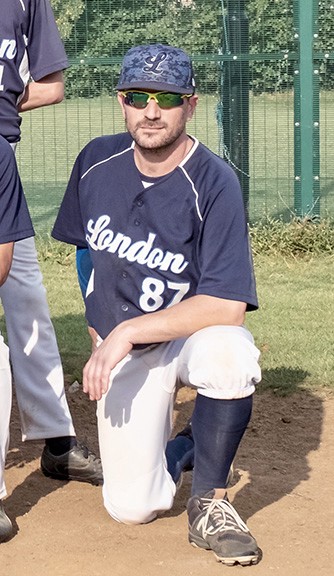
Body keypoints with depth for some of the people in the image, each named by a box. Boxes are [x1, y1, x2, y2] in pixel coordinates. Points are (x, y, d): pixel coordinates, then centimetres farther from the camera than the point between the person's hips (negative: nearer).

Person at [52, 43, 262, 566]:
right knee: (130, 507, -10)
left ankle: (209, 503, -16)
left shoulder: (213, 183, -21)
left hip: (190, 332, -3)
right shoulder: (97, 161, -5)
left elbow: (227, 306, -28)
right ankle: (178, 443, 27)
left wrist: (126, 332, -30)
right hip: (122, 348, 3)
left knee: (229, 353, -41)